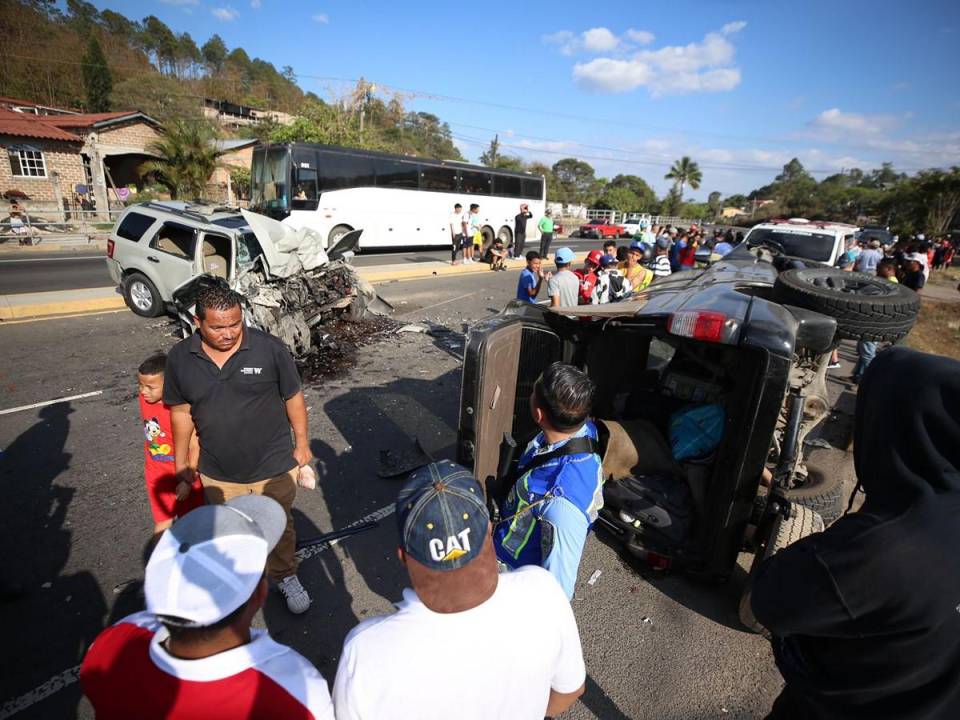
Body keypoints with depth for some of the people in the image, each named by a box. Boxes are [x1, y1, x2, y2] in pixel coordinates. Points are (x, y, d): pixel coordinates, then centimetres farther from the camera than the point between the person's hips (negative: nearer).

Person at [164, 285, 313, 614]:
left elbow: (293, 397, -8)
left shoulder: (269, 348, -19)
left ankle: (285, 576, 46)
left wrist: (302, 443, -3)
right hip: (218, 473, 3)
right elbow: (181, 410, 3)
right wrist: (181, 460, 10)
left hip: (274, 465, -2)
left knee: (279, 526, 19)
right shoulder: (180, 358, -10)